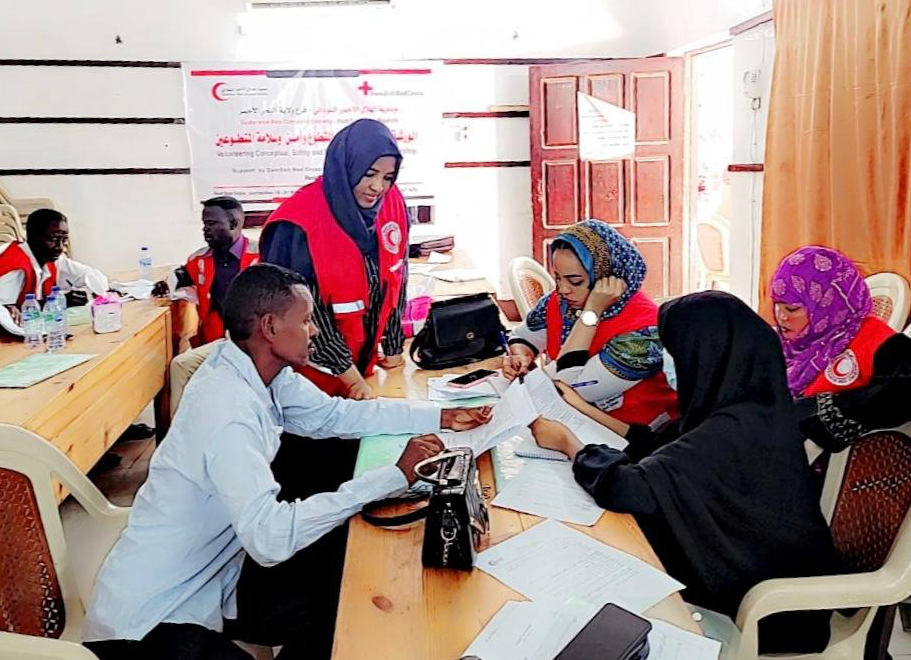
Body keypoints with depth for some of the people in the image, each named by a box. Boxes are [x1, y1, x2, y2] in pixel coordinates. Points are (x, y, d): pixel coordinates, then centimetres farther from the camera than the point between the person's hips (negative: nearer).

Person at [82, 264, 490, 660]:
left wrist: (441, 417, 1)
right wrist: (395, 476, -33)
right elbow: (270, 538, -38)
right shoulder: (228, 409, -31)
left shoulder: (262, 372, -6)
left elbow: (333, 414, 7)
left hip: (205, 578, 8)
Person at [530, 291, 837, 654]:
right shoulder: (749, 401, -6)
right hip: (758, 561, 7)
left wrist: (568, 442, -13)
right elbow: (662, 443, 5)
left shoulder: (736, 431, -33)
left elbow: (628, 487, -31)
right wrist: (585, 409, 8)